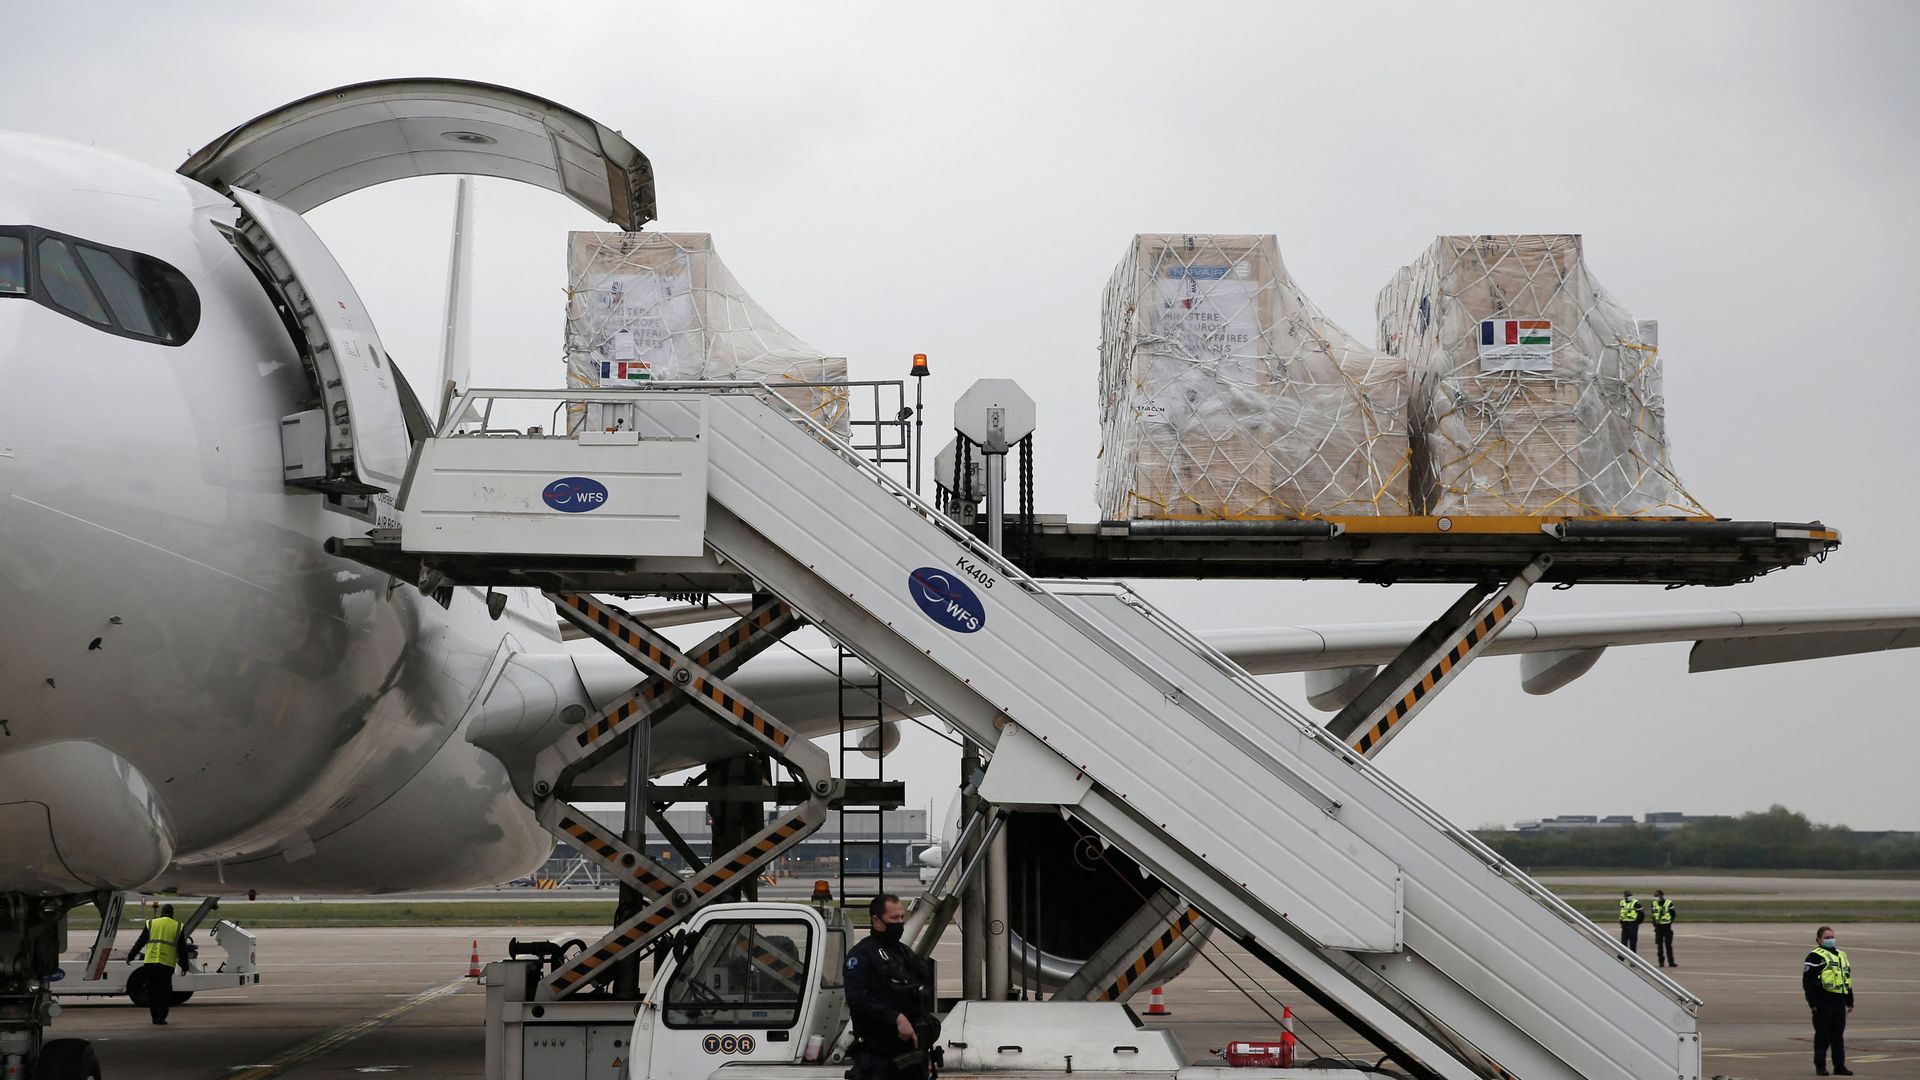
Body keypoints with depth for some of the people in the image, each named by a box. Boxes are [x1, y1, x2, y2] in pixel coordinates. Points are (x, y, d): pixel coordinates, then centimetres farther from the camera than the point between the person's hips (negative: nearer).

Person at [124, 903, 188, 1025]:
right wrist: (184, 966, 14)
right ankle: (161, 1017, -3)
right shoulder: (178, 927, 7)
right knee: (164, 991, 4)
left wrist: (130, 956, 19)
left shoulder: (151, 923, 9)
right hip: (167, 964, -1)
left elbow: (140, 942, 10)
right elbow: (181, 950, 8)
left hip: (150, 962, 1)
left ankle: (154, 1016, 13)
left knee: (152, 990, 11)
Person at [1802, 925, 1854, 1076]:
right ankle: (1820, 1066, 3)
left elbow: (1847, 980, 24)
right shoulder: (1815, 957, -6)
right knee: (1823, 1035, -3)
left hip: (1839, 1001, 7)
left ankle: (1840, 1066, 16)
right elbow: (1807, 982, -10)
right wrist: (1812, 1003, -14)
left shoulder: (1841, 956, 18)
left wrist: (1850, 1001, 20)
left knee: (1838, 1035, 10)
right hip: (1823, 1002, -7)